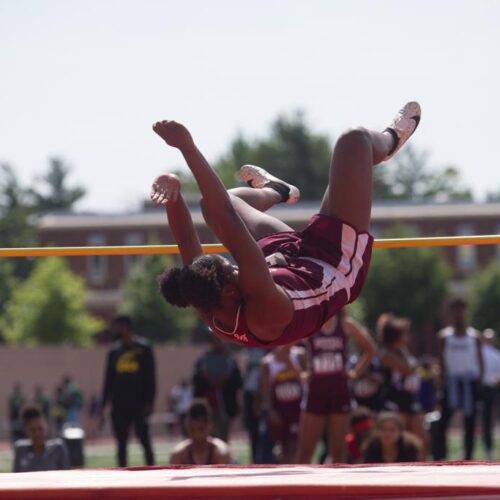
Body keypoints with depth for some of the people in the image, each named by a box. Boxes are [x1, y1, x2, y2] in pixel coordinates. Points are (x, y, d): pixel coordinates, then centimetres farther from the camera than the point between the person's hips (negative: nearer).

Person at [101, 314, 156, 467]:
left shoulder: (143, 348, 0)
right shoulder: (114, 351, 11)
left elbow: (150, 377, -2)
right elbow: (108, 380, 14)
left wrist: (149, 402, -10)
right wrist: (103, 404, 7)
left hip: (139, 405, -4)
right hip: (119, 406, 4)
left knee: (145, 440, -4)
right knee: (121, 443, 4)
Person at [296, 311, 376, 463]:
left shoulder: (346, 325, 0)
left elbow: (370, 348, 11)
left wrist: (356, 372, 1)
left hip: (340, 393, 1)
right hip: (316, 392, -1)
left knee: (338, 451, 3)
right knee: (305, 450, -3)